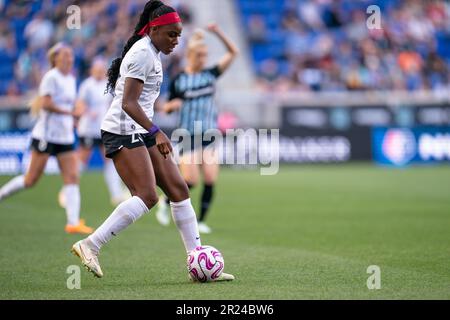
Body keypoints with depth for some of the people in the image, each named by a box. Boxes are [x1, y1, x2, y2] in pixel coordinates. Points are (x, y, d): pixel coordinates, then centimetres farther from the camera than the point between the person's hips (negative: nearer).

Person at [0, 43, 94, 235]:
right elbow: (46, 103, -20)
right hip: (46, 135, -7)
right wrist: (70, 112, -21)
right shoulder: (51, 77, -11)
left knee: (72, 177, -6)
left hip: (66, 137, 7)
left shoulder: (71, 80, 13)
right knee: (31, 180, -2)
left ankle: (73, 222, -12)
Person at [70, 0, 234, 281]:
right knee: (147, 196, -20)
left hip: (141, 131, 10)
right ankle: (89, 245, -16)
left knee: (179, 190, 4)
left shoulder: (153, 53, 16)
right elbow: (128, 103, -23)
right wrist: (156, 131, -30)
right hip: (124, 130, -10)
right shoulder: (142, 53, -15)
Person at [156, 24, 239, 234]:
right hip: (188, 136, -3)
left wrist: (218, 33, -9)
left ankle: (201, 221, 7)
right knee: (191, 180, -11)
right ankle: (165, 202, 16)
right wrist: (172, 105, -19)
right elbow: (166, 108, 5)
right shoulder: (178, 80, -1)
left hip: (209, 134, 3)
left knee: (210, 180, -6)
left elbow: (233, 53, 2)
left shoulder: (210, 74, 6)